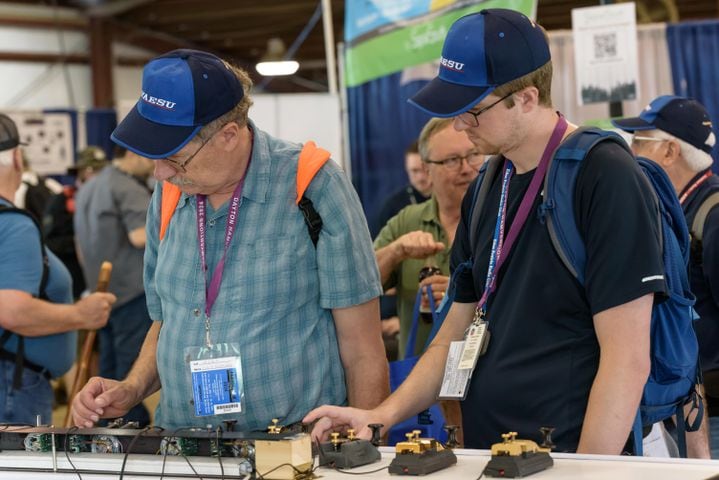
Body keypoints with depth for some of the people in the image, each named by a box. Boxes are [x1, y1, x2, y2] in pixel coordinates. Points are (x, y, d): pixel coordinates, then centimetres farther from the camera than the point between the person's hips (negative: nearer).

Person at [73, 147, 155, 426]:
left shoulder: (89, 188, 18)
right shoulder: (130, 189, -13)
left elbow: (81, 245, 23)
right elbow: (140, 236, -26)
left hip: (104, 291, 9)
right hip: (134, 290, -9)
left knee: (110, 366, 13)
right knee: (133, 366, -5)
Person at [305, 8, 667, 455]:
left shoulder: (605, 179, -14)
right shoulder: (487, 189, 9)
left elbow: (628, 359, -17)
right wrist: (383, 416, 4)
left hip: (563, 456, -7)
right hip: (484, 452, 7)